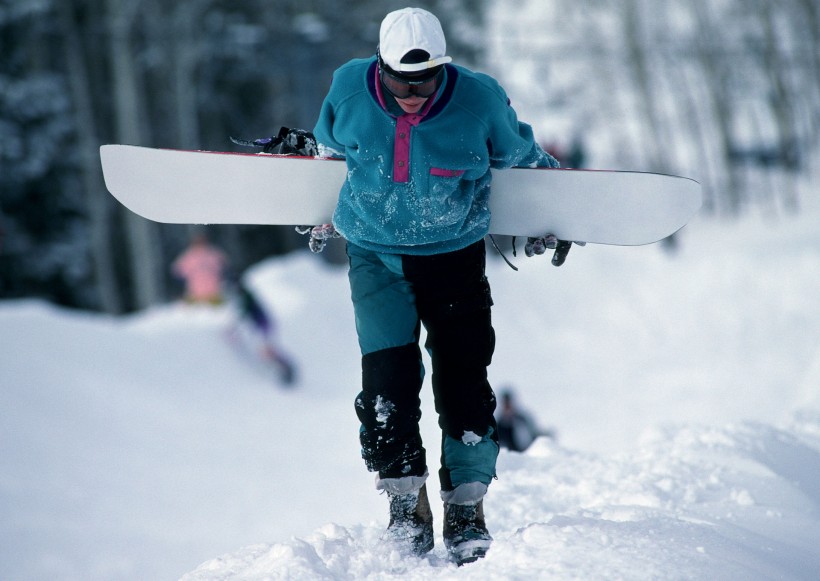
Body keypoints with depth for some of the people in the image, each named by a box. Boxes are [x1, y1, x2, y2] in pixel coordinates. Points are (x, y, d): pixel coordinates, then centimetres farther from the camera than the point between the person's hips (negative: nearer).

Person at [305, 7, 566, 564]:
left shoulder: (479, 100, -17)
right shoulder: (350, 90, -13)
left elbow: (519, 156, 4)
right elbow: (331, 150, 11)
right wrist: (327, 211, 23)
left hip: (455, 256, -1)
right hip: (376, 255, 1)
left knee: (463, 382, -3)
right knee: (387, 378, -9)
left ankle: (467, 509, 8)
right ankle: (409, 507, 1)